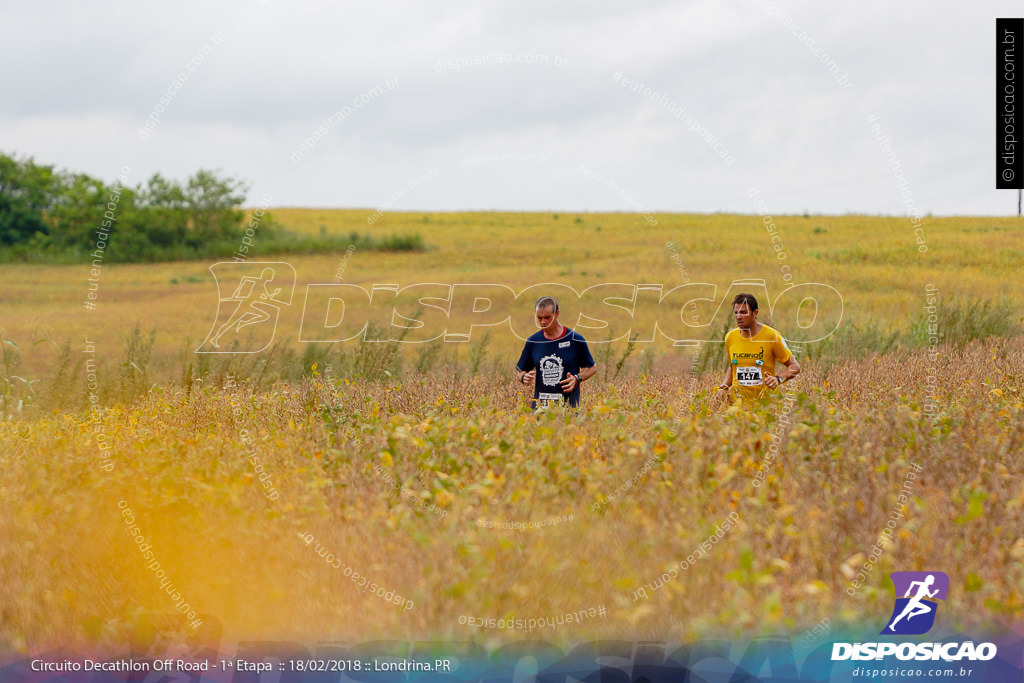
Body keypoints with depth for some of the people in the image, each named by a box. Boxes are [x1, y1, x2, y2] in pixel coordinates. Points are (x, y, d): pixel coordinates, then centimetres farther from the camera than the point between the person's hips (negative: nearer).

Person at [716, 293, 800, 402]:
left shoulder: (771, 336, -5)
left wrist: (778, 379, -17)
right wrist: (724, 386, 8)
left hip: (766, 400, -3)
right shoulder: (730, 337, 7)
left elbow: (795, 367, 1)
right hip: (739, 400, 3)